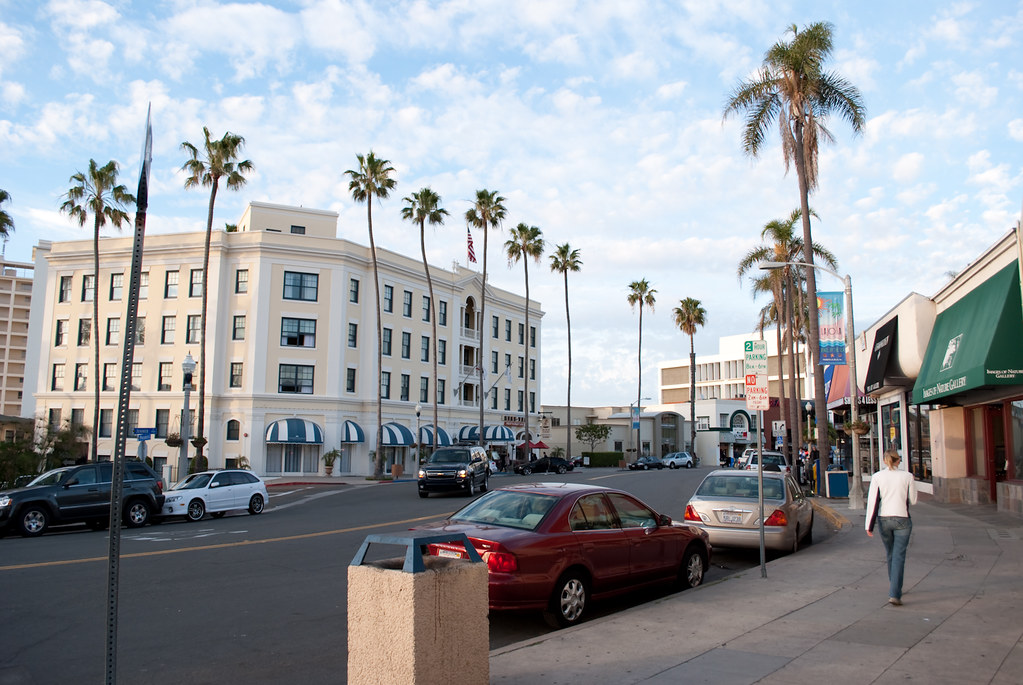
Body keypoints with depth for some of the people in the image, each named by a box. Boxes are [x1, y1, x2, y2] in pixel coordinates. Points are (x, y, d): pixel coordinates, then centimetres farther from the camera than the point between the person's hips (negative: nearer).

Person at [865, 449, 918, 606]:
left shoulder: (877, 477, -5)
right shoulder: (907, 476, -6)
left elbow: (872, 502, -6)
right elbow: (912, 501, 2)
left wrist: (869, 525, -2)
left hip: (883, 519, 2)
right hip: (902, 519, -2)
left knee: (890, 554, 20)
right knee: (899, 556, -1)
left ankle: (894, 588, 34)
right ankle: (894, 594, -11)